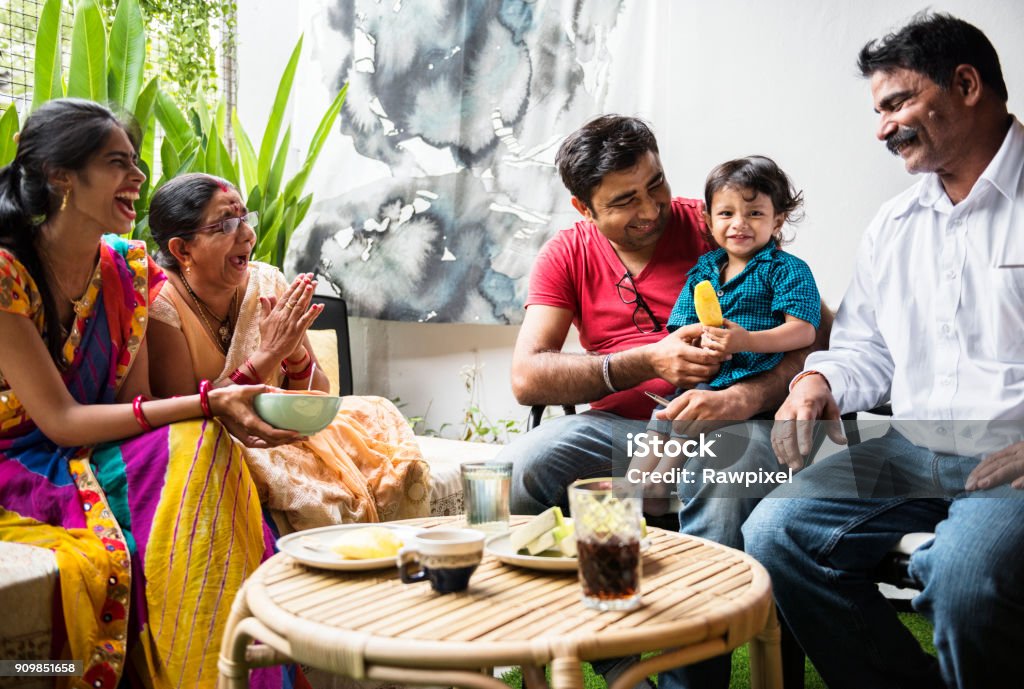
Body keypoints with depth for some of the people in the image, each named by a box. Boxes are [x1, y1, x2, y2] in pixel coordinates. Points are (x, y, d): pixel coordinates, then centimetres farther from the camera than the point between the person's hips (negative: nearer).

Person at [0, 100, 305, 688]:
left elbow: (132, 405, 0)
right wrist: (206, 403, -27)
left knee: (203, 448, -22)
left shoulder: (128, 269, 3)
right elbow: (60, 420, -19)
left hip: (92, 462, 6)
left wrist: (225, 405, -21)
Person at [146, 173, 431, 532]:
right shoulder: (161, 305, -14)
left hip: (278, 432, 5)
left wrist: (295, 353, -19)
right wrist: (267, 356, -24)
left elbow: (317, 396, 3)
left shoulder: (268, 283, -1)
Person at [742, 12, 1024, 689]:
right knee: (774, 531, -14)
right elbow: (865, 348, 24)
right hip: (913, 452, 6)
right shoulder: (893, 225, 20)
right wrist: (820, 380, 1)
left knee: (964, 573, -34)